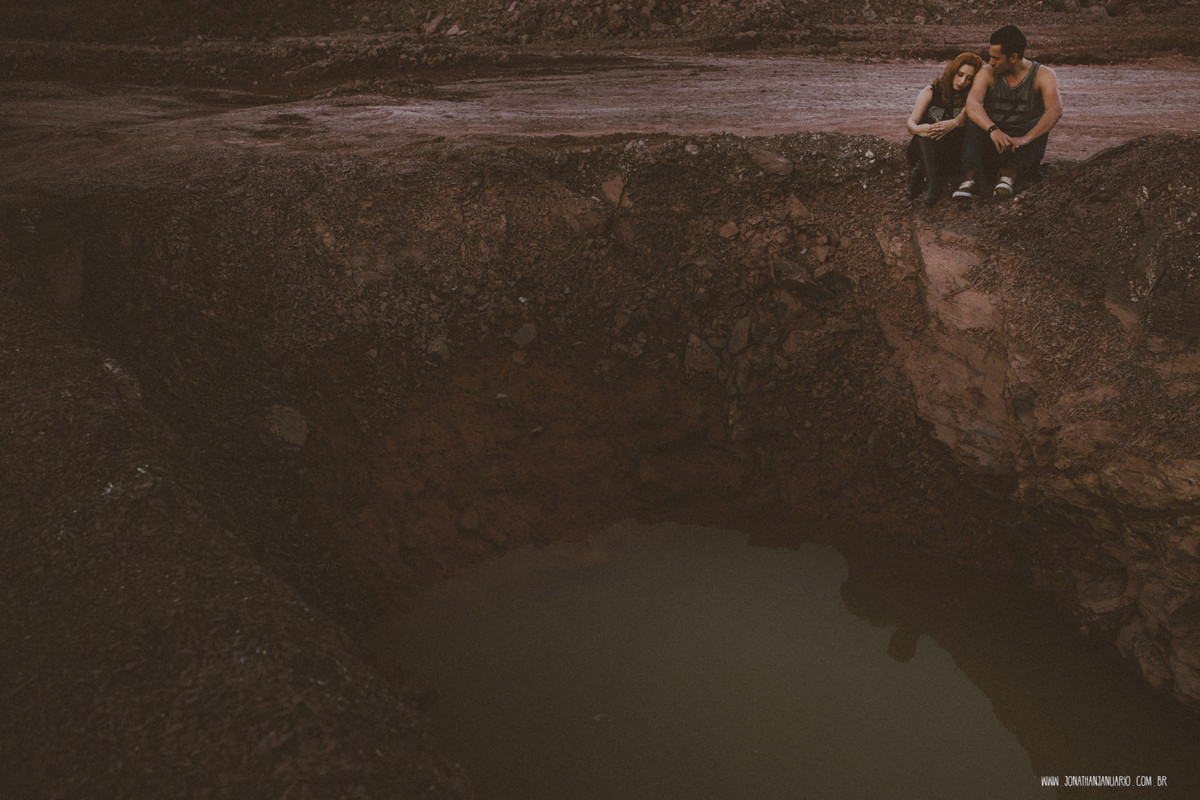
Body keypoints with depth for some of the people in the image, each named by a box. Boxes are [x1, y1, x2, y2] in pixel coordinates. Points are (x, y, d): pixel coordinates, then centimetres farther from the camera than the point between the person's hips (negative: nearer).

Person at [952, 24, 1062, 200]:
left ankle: (1010, 173, -43)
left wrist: (1026, 138, -39)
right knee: (975, 118, -21)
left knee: (1040, 122, -25)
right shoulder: (987, 74, 1)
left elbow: (1055, 111, -22)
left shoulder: (1043, 75, -5)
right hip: (990, 150, 1)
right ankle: (970, 178, -40)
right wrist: (993, 130, -38)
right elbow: (972, 104, -19)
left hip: (1024, 152, -1)